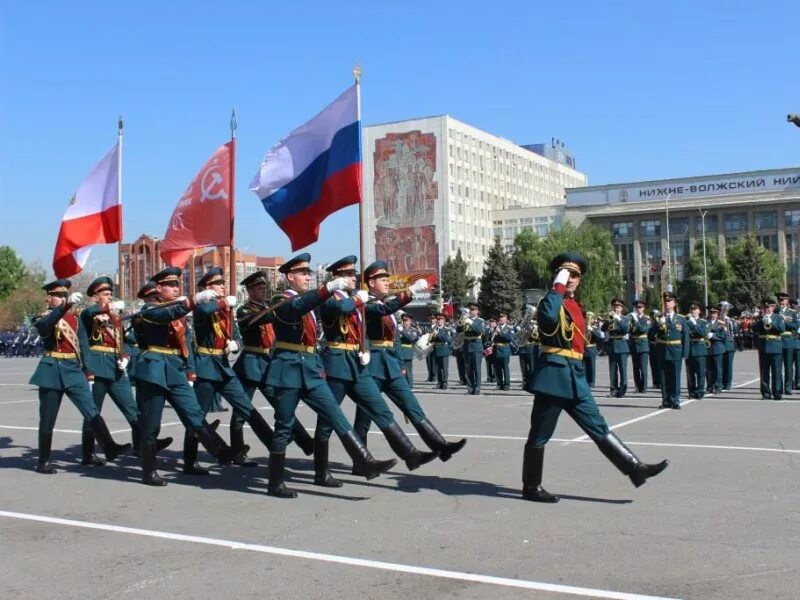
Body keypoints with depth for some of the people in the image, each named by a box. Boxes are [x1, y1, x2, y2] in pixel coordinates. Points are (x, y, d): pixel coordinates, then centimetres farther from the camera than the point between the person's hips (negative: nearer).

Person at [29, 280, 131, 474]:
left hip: (74, 369, 4)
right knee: (48, 419, 4)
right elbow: (44, 326, -29)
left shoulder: (75, 317, 11)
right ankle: (43, 461, 13)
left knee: (91, 410, -6)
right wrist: (66, 305, -41)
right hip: (52, 371, -4)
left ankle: (110, 447, -11)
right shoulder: (44, 318, -4)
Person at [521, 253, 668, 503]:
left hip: (575, 376, 8)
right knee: (540, 434, 2)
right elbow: (548, 317, -34)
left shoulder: (576, 306, 17)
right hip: (554, 374, -8)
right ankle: (531, 487, 11)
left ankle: (635, 468, 8)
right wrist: (558, 286, -23)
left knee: (599, 428, 8)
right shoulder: (552, 302, -8)